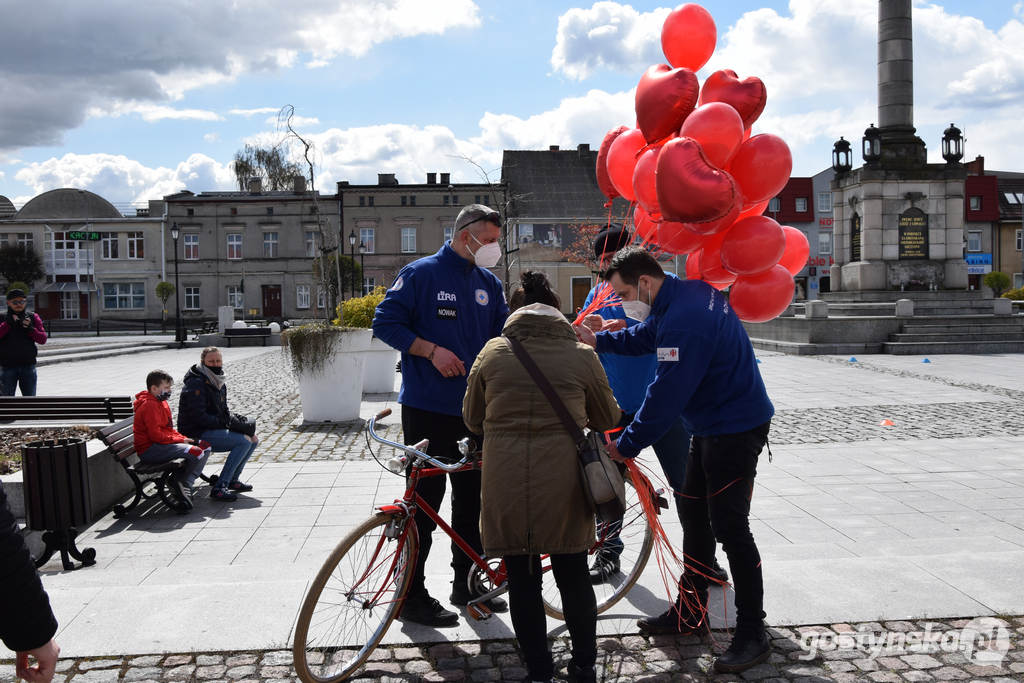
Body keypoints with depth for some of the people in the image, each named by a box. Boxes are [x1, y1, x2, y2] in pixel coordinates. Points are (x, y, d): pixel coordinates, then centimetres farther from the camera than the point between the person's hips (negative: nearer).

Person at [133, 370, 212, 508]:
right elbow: (156, 435, -22)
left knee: (205, 446, 3)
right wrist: (181, 440, -15)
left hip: (160, 445, 11)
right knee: (195, 451, -28)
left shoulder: (161, 402, 17)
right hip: (149, 451, -11)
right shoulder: (149, 406, -15)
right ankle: (182, 482, -3)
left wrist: (183, 438, 3)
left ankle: (183, 483, -9)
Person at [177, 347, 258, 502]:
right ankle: (218, 488, -22)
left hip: (215, 430, 9)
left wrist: (240, 423, -2)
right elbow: (199, 417, -23)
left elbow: (224, 412, 18)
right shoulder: (196, 383, -16)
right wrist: (228, 424, -19)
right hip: (196, 434, -9)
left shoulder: (219, 383, 14)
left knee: (253, 439, 2)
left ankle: (233, 480, 11)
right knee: (244, 441, -23)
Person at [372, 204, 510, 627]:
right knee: (425, 500, -1)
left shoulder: (490, 283, 11)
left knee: (472, 497, 13)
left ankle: (467, 584, 27)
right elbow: (385, 323, -8)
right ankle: (411, 596, 11)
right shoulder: (420, 274, -6)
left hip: (475, 409, 6)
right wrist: (431, 350, -17)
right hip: (427, 408, -6)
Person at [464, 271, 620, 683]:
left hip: (505, 483, 0)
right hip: (563, 485, 0)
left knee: (522, 580, 12)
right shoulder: (582, 356, 1)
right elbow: (608, 420, 11)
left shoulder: (492, 353, 3)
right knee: (573, 577, 16)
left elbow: (472, 419, 11)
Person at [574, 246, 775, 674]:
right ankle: (690, 611, 30)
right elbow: (645, 336, 20)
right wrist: (599, 340, 9)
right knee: (694, 515, 17)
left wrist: (627, 444, -18)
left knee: (729, 526, -6)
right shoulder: (685, 293, 3)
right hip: (710, 425, 11)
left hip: (736, 430, -11)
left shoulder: (683, 319, -29)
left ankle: (752, 635, 5)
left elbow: (666, 395, -27)